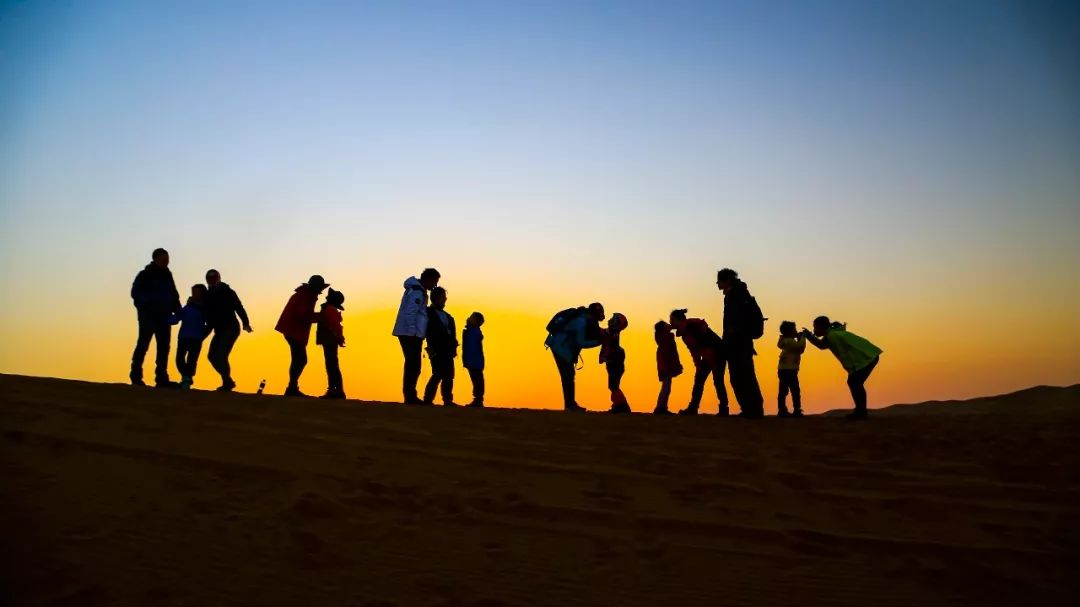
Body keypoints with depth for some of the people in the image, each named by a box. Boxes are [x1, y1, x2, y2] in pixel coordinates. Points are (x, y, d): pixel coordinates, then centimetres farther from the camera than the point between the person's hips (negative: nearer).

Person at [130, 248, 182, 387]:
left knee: (164, 347, 2)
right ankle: (136, 377, -2)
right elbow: (136, 292, -9)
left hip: (164, 317, 6)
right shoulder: (145, 275, -1)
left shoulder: (167, 276, 15)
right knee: (143, 344, -7)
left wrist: (178, 311, 1)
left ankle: (162, 378, 4)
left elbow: (174, 296, 16)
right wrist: (145, 306, -24)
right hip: (148, 316, -6)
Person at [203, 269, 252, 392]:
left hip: (231, 329, -7)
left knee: (221, 355, -18)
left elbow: (239, 307, -15)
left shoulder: (227, 292, -6)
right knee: (212, 356, 4)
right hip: (219, 331, 7)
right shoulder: (208, 295, 11)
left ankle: (227, 383, -12)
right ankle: (228, 382, 15)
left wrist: (245, 323, -26)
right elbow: (208, 316, 16)